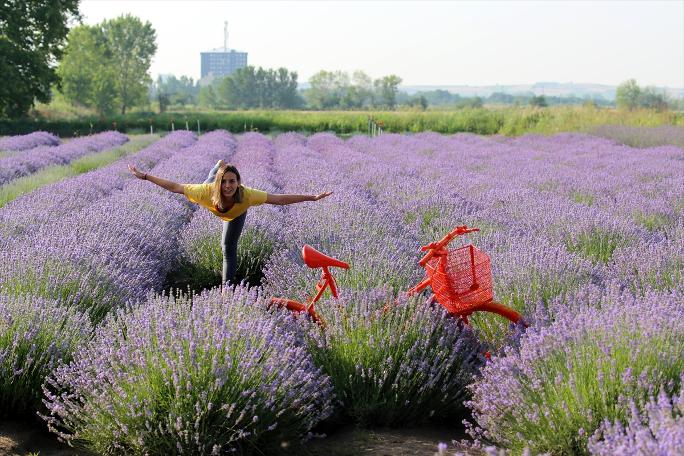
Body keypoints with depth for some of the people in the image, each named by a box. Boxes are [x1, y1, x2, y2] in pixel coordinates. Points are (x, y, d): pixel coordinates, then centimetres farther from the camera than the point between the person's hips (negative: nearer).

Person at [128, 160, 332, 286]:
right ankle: (219, 166, 65)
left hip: (236, 215, -1)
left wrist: (312, 197, -49)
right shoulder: (208, 191, -48)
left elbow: (279, 199, -46)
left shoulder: (246, 195, -49)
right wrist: (145, 176, -40)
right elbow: (174, 187, -39)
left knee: (229, 248, -5)